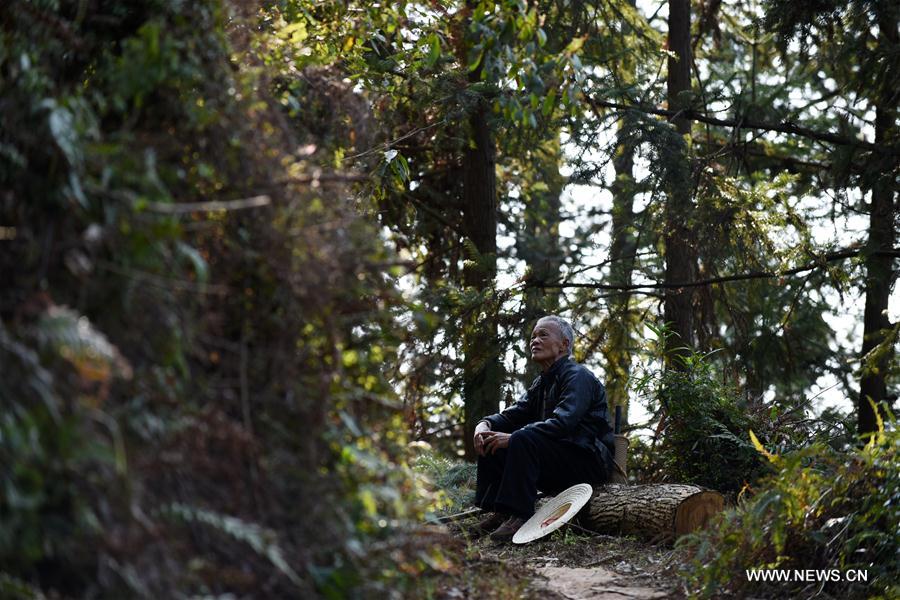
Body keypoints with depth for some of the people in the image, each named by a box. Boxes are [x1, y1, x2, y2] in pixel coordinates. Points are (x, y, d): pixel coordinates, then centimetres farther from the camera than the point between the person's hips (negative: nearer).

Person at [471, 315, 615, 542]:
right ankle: (498, 513, -8)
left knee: (523, 439, -30)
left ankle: (519, 516, -32)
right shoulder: (542, 383, 18)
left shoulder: (578, 376, -11)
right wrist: (485, 424, -10)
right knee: (491, 442, 1)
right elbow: (511, 415, 13)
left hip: (589, 462, -9)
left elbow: (562, 423, -26)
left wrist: (512, 437, -29)